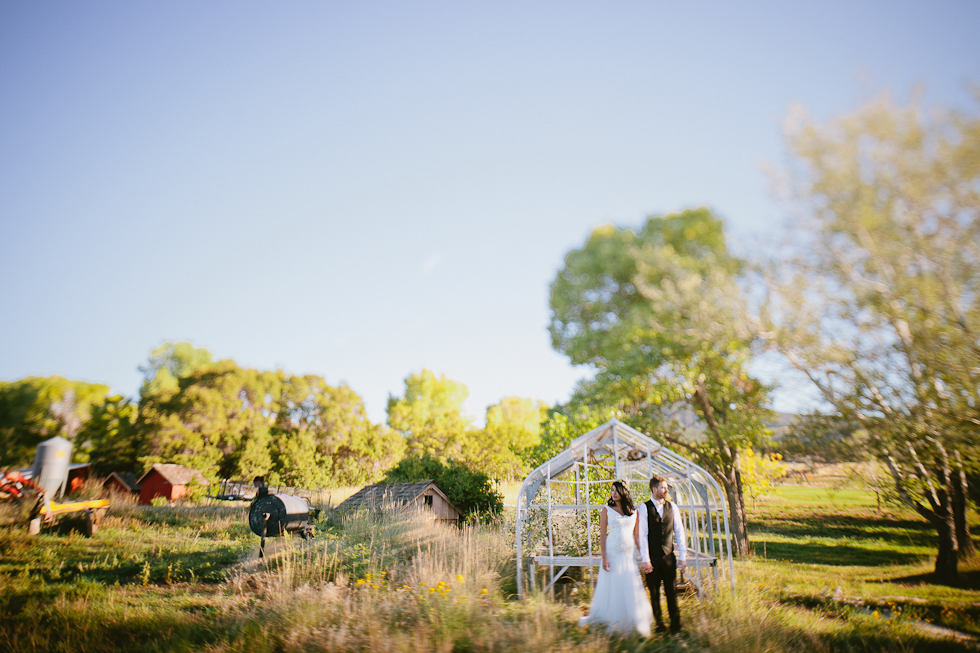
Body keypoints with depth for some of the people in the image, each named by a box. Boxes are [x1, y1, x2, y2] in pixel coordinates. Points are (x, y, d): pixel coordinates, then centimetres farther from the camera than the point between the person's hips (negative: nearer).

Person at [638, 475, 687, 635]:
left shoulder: (672, 506, 6)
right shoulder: (644, 508, -4)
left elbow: (679, 532, 8)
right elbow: (642, 535, -7)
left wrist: (682, 556, 4)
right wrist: (645, 560, -11)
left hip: (669, 556, 2)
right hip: (652, 557, -2)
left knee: (672, 591, 3)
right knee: (654, 592, 7)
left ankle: (675, 625, 13)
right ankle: (659, 624, 21)